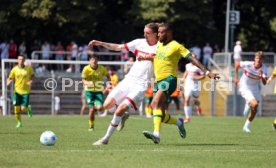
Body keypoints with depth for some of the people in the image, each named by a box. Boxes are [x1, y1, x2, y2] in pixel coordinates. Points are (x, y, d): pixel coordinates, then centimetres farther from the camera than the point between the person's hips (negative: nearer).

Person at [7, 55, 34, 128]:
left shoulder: (29, 68, -6)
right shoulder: (14, 69, -4)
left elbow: (32, 75, 11)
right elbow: (10, 78, 4)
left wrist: (30, 81, -10)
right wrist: (8, 82, -20)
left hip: (26, 91, -1)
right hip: (17, 91, 1)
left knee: (23, 109, -8)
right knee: (16, 108, -4)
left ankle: (29, 109, 30)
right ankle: (19, 122, 18)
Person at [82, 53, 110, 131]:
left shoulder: (102, 68, -7)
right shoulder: (86, 69, -10)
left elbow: (107, 76, 12)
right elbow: (83, 80, -9)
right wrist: (87, 83, -30)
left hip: (99, 91, 1)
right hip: (89, 91, -1)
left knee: (99, 108, -19)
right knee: (91, 110, -11)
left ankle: (95, 107, 20)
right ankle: (91, 126, 9)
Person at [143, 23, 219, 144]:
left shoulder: (176, 46, -5)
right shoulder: (159, 44, 15)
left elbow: (192, 59, -10)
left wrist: (207, 72, -18)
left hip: (169, 79, -8)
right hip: (158, 80, 8)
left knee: (155, 104, -31)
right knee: (161, 116, 5)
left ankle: (156, 133, -42)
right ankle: (178, 122, 31)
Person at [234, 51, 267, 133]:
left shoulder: (263, 68, -15)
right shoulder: (248, 64, -23)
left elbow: (265, 83, -22)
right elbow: (237, 64, -4)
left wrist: (262, 76, -41)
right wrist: (236, 77, -1)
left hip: (255, 88, 5)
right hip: (244, 88, -5)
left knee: (254, 110, 10)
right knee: (254, 104, -26)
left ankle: (246, 126, 27)